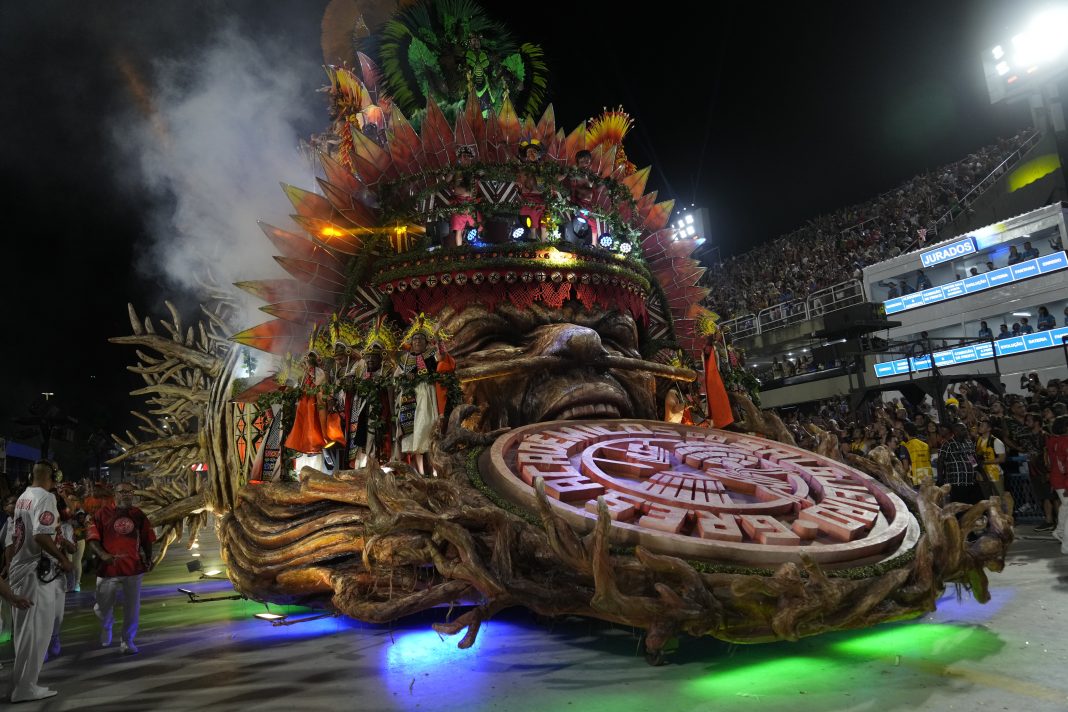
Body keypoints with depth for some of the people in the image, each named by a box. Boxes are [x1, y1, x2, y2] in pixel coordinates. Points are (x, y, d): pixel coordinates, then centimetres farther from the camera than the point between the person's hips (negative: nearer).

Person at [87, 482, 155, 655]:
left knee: (132, 608, 3)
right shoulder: (103, 514, -1)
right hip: (108, 568, -1)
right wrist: (102, 554, -18)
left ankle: (127, 641, 17)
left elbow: (146, 540, 11)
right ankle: (106, 627, 45)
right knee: (102, 607, 12)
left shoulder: (139, 515, 6)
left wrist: (148, 559, 2)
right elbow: (93, 538, -4)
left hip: (133, 568, 1)